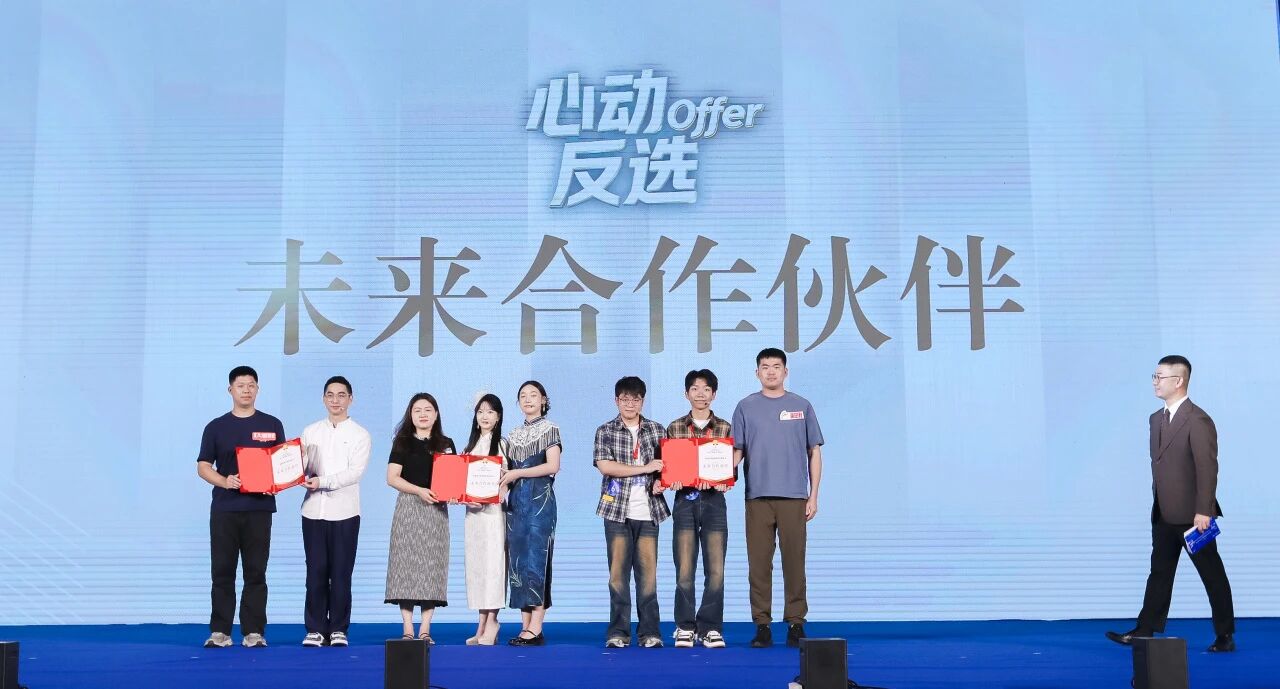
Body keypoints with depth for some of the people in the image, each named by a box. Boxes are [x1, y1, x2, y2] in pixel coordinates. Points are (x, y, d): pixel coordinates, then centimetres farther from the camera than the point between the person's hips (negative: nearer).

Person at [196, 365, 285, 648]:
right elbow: (203, 466, 6)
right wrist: (224, 481, -13)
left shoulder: (272, 425, 8)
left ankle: (254, 631, 7)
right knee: (222, 571, 2)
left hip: (259, 508, 0)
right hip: (224, 508, 0)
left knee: (256, 572, 2)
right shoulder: (216, 427, 8)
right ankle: (220, 631, 8)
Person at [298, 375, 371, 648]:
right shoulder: (310, 432, 13)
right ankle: (315, 629, 9)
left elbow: (355, 472, -9)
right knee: (316, 572, 2)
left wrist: (323, 482, -20)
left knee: (341, 573, 2)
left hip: (344, 511, -2)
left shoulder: (360, 435, 4)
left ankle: (338, 629, 9)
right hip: (314, 510, 2)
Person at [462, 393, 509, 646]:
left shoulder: (501, 443, 0)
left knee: (492, 561, -9)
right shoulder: (471, 444, 17)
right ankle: (482, 625, 7)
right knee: (475, 563, 4)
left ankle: (491, 621, -6)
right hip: (471, 510, 6)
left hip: (493, 509, -6)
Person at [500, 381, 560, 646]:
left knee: (536, 558, -10)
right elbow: (508, 470, 17)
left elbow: (553, 466, -9)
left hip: (540, 499, -6)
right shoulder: (514, 434, 18)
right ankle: (525, 626, 4)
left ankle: (536, 629, -11)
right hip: (516, 501, 6)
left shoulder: (549, 429, 1)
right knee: (517, 560, 1)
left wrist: (517, 473, -11)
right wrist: (503, 480, -4)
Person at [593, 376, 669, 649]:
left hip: (648, 510, 1)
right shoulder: (605, 431, 5)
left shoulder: (656, 430, 12)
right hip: (617, 510, -1)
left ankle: (649, 631, 4)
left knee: (648, 571, -1)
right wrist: (644, 468, -10)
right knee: (618, 572, -1)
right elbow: (604, 465, -8)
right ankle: (618, 632, 4)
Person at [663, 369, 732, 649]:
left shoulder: (724, 428, 9)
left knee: (716, 570, -3)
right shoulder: (675, 428, 9)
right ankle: (685, 627, 7)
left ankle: (710, 627, 7)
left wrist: (724, 481, -13)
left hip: (714, 501, 0)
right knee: (685, 570, -3)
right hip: (685, 500, 0)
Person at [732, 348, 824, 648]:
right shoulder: (746, 407, 9)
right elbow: (737, 450, 7)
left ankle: (796, 623, 8)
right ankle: (762, 625, 8)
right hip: (757, 496, 0)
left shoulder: (801, 406, 8)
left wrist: (813, 496, 3)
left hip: (794, 497, 0)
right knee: (759, 564, 1)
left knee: (794, 561, 0)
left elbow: (814, 452, 9)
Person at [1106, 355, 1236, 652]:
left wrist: (1203, 511, -22)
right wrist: (1157, 501, 15)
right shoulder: (1157, 419, 12)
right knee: (1159, 573, 10)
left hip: (1192, 514, -8)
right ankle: (1146, 630, 14)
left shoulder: (1197, 420, -15)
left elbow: (1208, 468, -19)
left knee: (1212, 574, 4)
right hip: (1164, 514, 8)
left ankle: (1225, 635, 14)